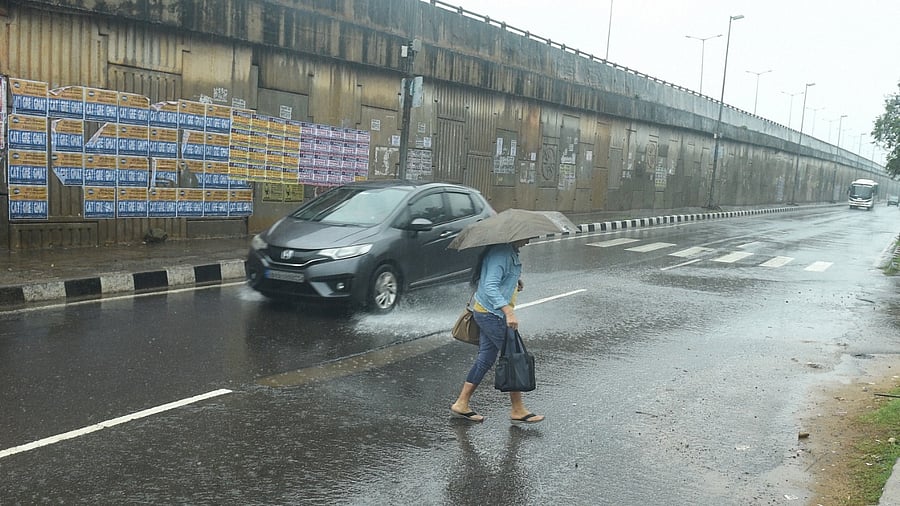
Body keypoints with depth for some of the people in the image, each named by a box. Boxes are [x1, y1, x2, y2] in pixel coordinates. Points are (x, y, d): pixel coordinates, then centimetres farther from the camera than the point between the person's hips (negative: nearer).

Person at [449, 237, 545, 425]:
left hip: (487, 313, 10)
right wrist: (508, 311, -38)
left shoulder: (510, 252, 11)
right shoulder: (500, 253, -21)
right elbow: (490, 286, -30)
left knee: (486, 359, 13)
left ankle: (461, 404, 19)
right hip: (493, 314, -10)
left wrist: (515, 280, 11)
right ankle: (517, 410, 8)